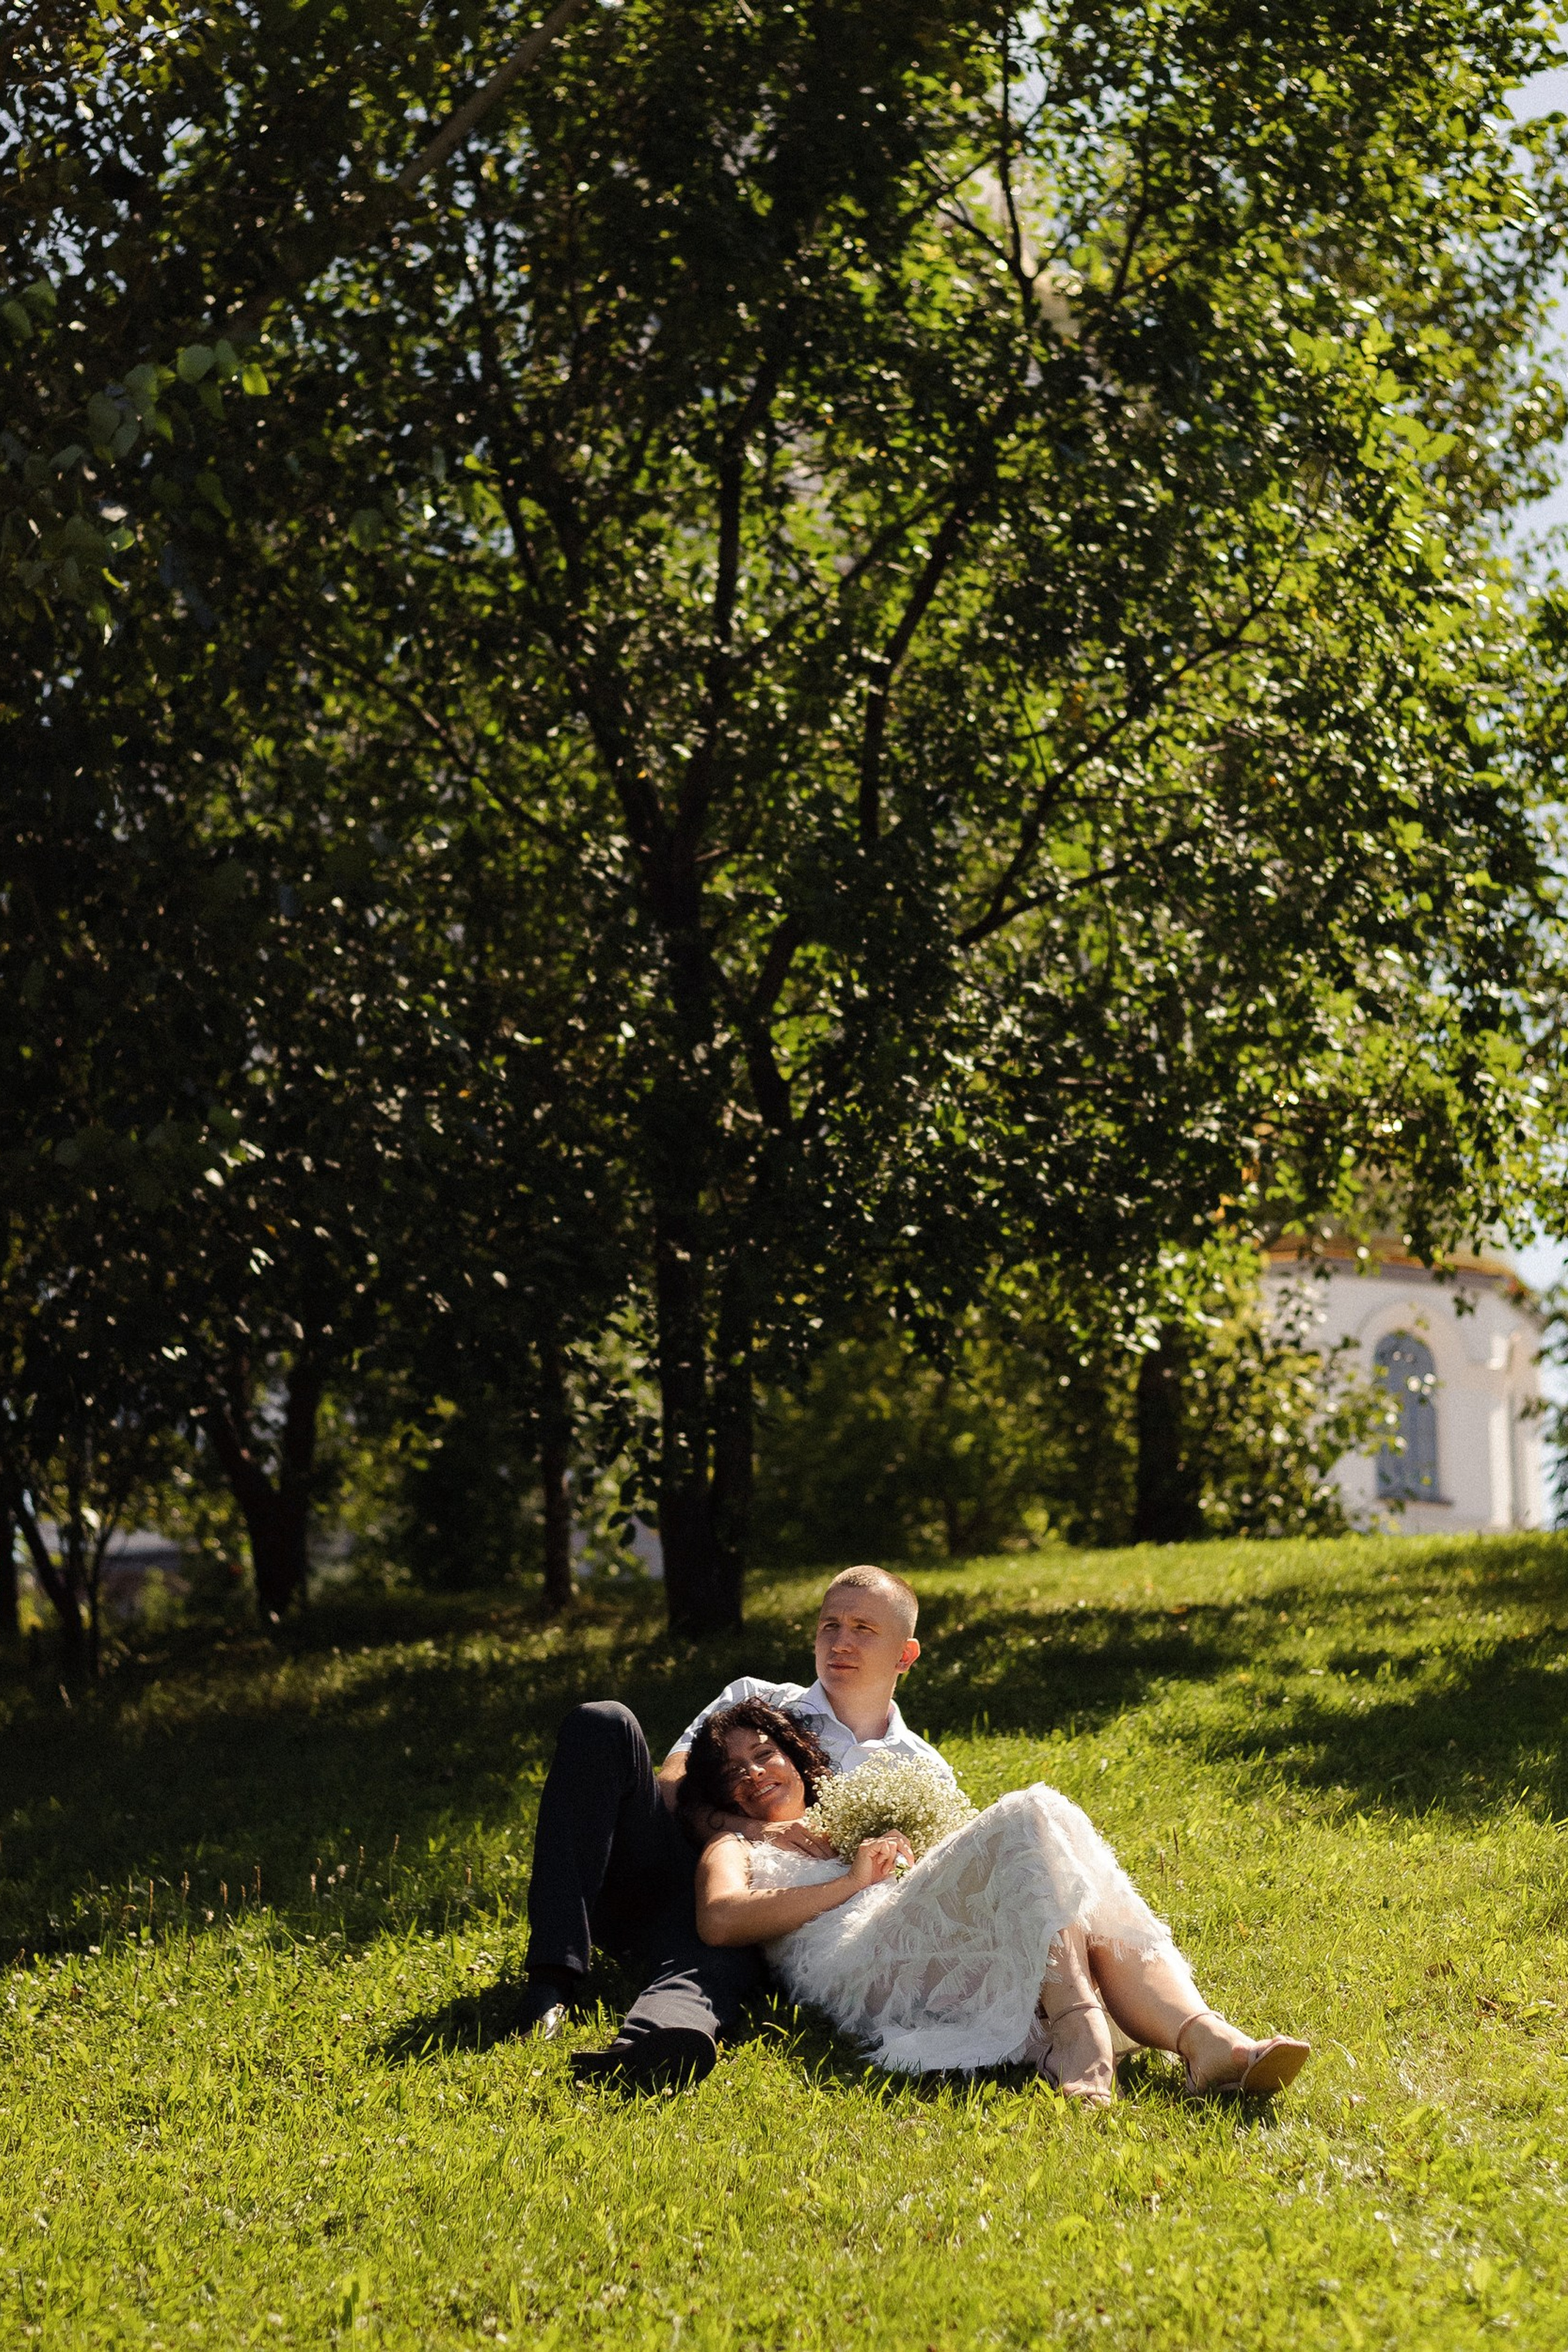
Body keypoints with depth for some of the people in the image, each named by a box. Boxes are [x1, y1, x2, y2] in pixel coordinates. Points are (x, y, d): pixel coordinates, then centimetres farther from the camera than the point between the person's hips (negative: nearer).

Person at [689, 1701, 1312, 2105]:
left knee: (1098, 1919, -24)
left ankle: (1206, 2040, -50)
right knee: (1030, 1819, -25)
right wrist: (851, 1882, 1)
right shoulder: (736, 1849, 27)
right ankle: (1078, 2031, -44)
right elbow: (719, 1920, 2)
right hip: (862, 1969, -6)